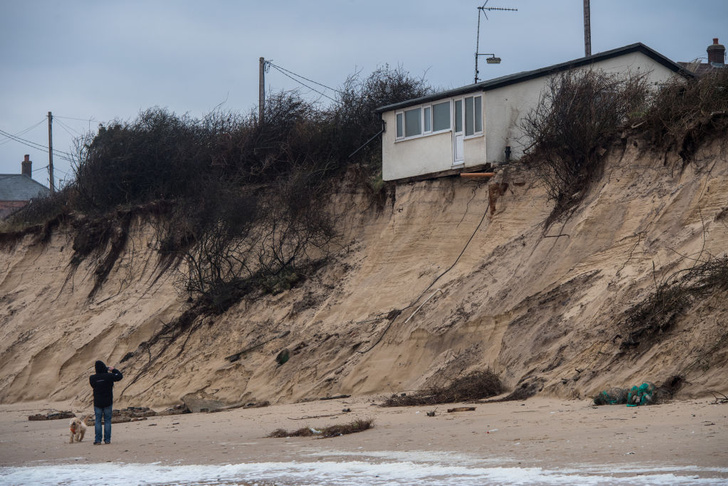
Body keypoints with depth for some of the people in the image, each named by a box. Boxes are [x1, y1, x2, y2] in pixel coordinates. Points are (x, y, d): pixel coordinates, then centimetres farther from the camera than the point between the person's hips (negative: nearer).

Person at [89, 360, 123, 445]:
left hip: (97, 403, 1)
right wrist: (113, 370, 14)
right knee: (107, 421, 6)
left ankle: (98, 439, 2)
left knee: (98, 421, 7)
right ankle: (107, 439, 5)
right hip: (108, 402, -1)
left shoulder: (92, 378, -8)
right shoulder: (109, 376, -12)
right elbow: (120, 376, 1)